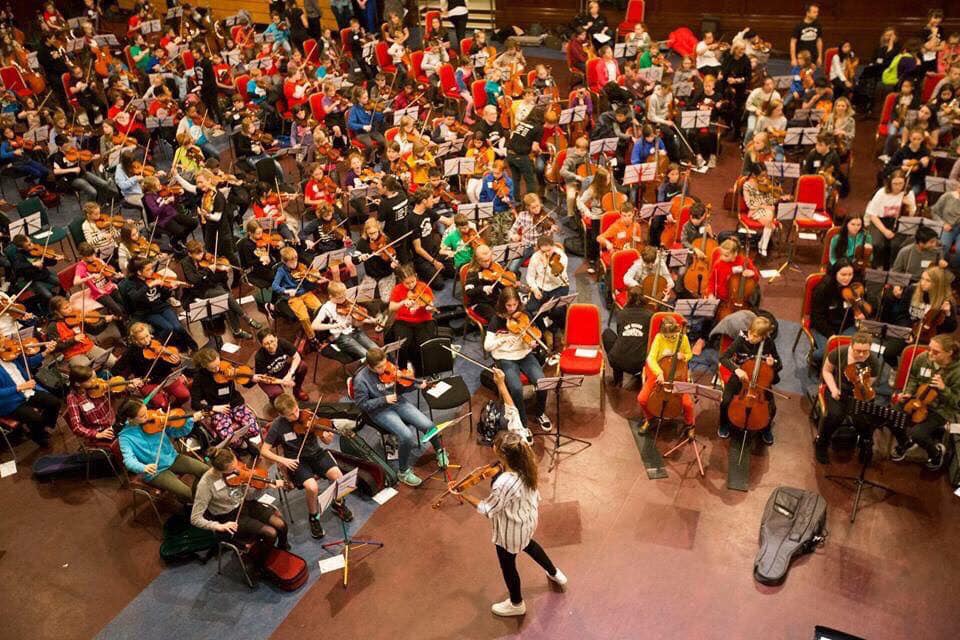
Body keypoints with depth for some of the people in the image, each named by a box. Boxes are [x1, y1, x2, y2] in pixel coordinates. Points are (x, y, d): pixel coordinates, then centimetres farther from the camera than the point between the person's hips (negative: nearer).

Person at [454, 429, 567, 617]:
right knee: (528, 544, 39)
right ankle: (555, 574, 61)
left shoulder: (503, 484, -43)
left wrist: (463, 495, -18)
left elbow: (487, 509, -24)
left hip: (510, 532, -7)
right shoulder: (526, 464, -21)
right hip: (528, 520, 7)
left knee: (507, 566, 23)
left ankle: (517, 604, 50)